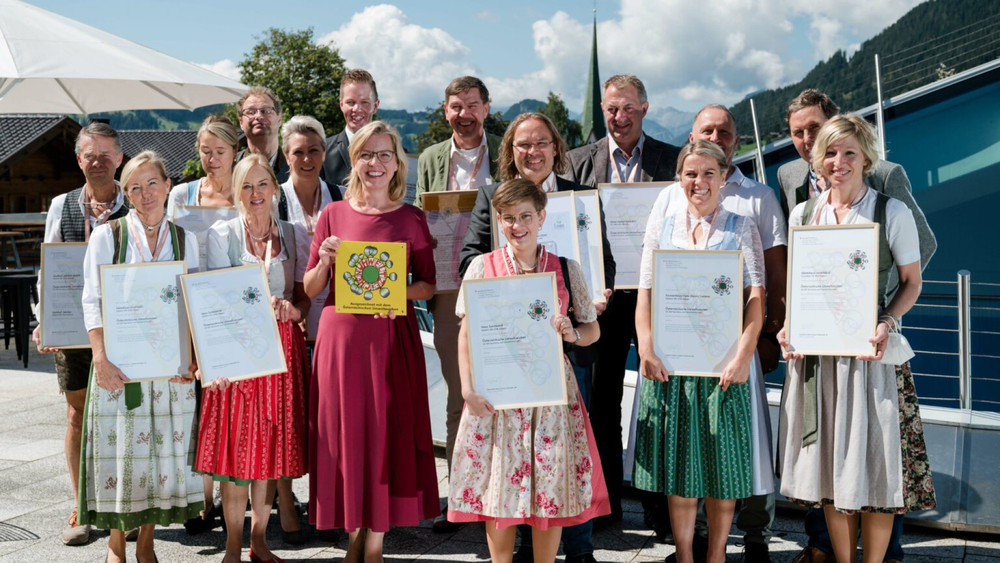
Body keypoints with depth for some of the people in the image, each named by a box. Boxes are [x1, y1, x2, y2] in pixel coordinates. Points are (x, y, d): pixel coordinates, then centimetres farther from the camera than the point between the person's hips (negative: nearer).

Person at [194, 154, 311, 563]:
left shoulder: (292, 235, 11)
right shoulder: (221, 234, 3)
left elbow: (305, 295, 10)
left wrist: (293, 310, -13)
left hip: (283, 344, 3)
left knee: (272, 441, 5)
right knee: (236, 441, -4)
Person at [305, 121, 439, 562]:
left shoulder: (411, 219, 2)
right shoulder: (334, 214, 4)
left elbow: (428, 285, 6)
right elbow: (310, 289, 7)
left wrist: (400, 294, -13)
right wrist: (325, 261, -12)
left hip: (392, 338, -1)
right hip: (340, 337, 1)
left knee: (388, 434, 3)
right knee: (345, 433, 6)